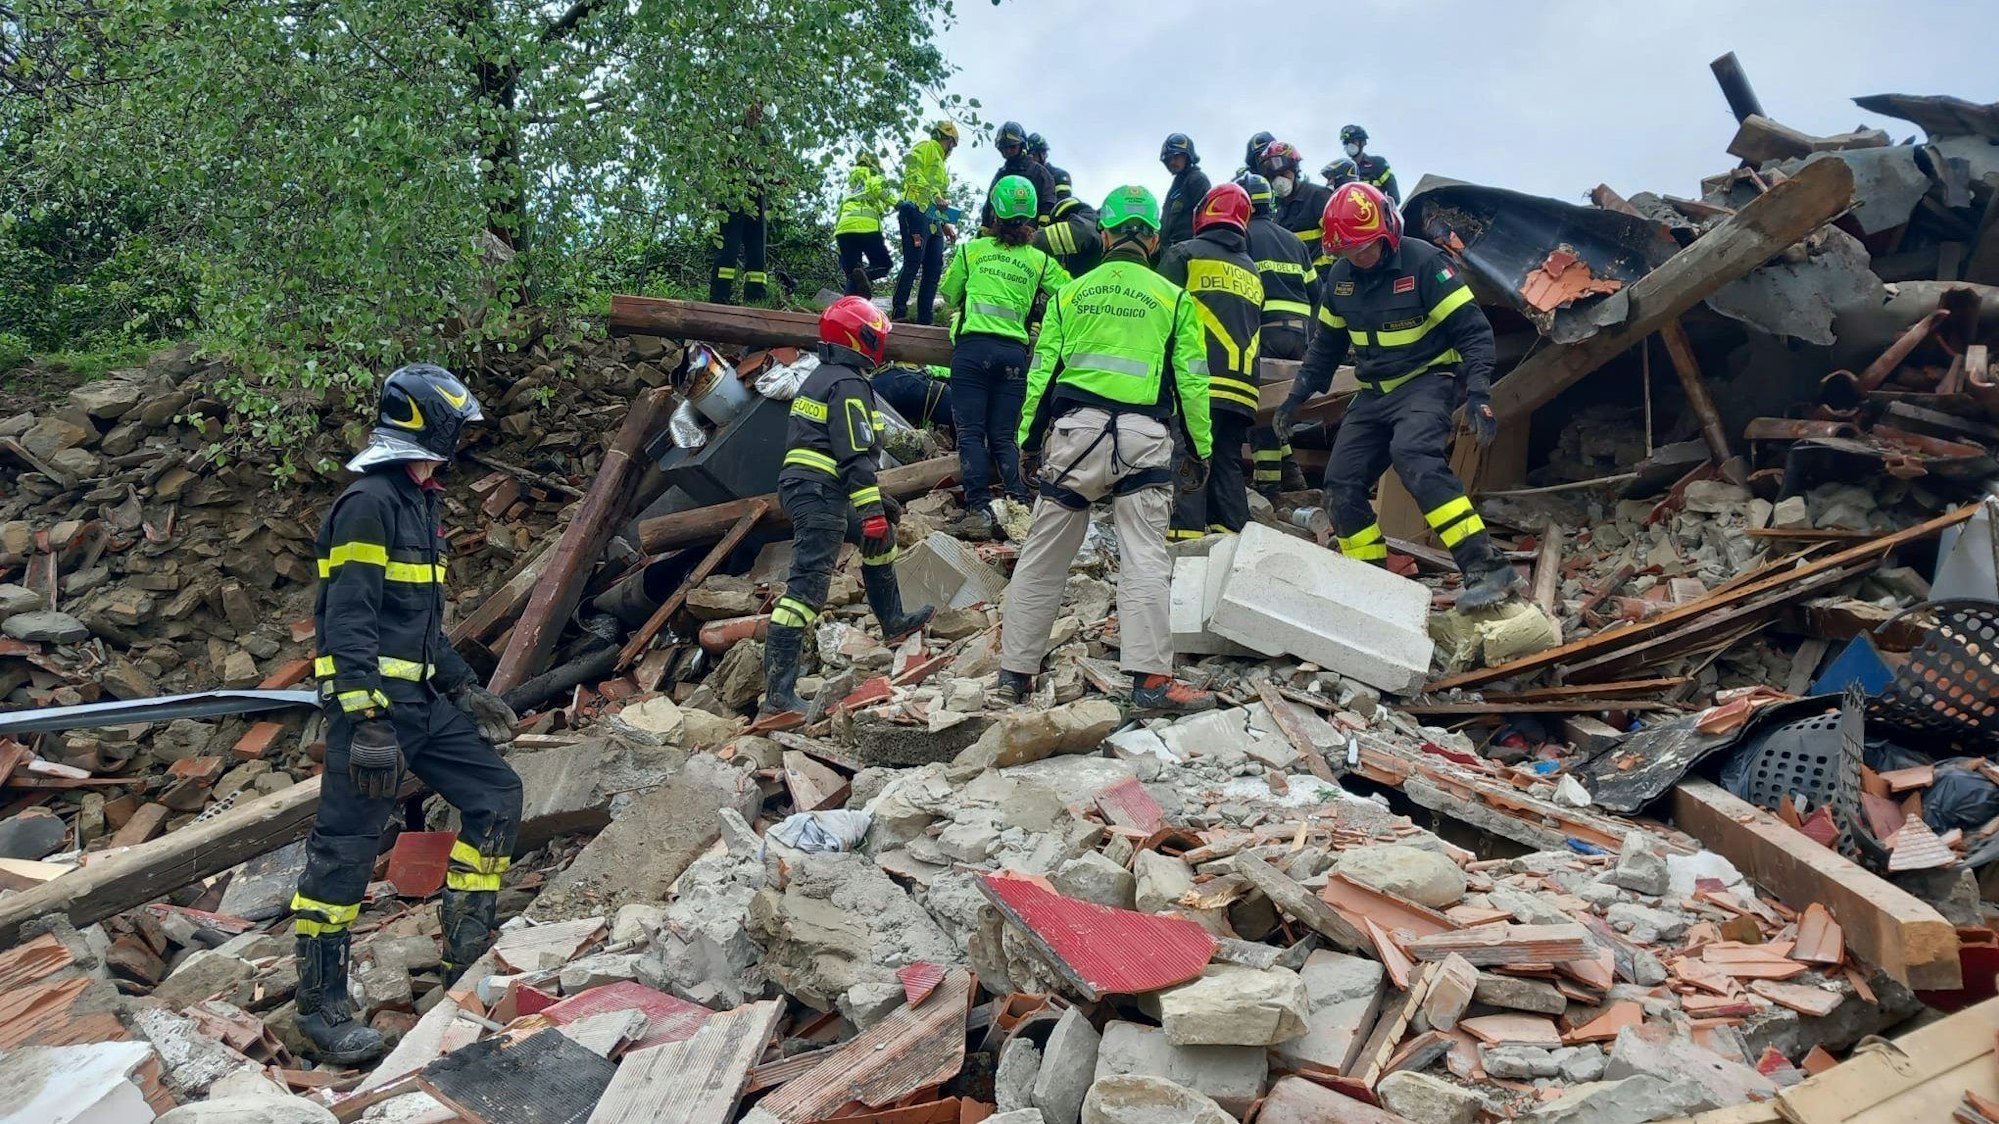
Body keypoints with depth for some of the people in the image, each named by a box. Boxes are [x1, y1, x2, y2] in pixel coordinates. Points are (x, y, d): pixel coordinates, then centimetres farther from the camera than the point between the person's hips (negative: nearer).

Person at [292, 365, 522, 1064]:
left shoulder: (417, 503, 16)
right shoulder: (369, 503, -14)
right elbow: (349, 621, -20)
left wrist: (465, 690, 20)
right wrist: (369, 723, -26)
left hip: (421, 699, 10)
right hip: (371, 699, -10)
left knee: (496, 797, 6)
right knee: (346, 848, -2)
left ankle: (467, 961, 14)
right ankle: (321, 1007, 9)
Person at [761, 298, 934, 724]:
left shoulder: (819, 377, 20)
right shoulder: (849, 384, -11)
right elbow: (856, 456, -20)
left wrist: (875, 503, 33)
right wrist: (872, 511, -21)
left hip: (800, 486, 11)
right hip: (821, 496, -11)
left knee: (882, 540, 29)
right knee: (807, 588, -16)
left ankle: (893, 624, 43)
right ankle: (778, 696, -21)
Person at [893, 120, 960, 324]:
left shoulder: (940, 163, 32)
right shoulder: (926, 147, 5)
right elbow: (913, 171, -14)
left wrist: (946, 224, 19)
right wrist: (934, 195, -19)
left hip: (933, 221, 10)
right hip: (917, 212, -10)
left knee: (934, 269, 4)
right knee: (913, 262, -16)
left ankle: (925, 318, 5)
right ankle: (899, 313, -17)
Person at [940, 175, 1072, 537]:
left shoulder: (973, 249, 9)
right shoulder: (1040, 260, 11)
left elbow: (949, 294, 21)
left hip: (973, 346, -2)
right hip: (1014, 352, 2)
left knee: (971, 433, -2)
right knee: (1004, 436, 9)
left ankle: (978, 508, -12)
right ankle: (1019, 505, -2)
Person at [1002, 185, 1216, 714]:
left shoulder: (1070, 294, 12)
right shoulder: (1173, 299, 7)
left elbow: (1042, 373, 11)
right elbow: (1192, 382, 7)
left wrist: (1028, 440, 17)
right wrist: (1198, 450, 14)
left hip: (1075, 432, 2)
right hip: (1142, 438, -2)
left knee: (1043, 556, 8)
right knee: (1144, 558, -3)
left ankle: (1015, 671, 13)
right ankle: (1150, 677, -10)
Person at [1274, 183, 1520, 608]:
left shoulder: (1423, 263, -15)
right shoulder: (1340, 277, 4)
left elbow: (1473, 330, -15)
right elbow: (1327, 343, 19)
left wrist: (1478, 392, -26)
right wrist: (1299, 394, 12)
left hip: (1427, 381, -7)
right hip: (1374, 394, 7)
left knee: (1413, 456, -34)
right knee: (1341, 488, -1)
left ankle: (1487, 568, -37)